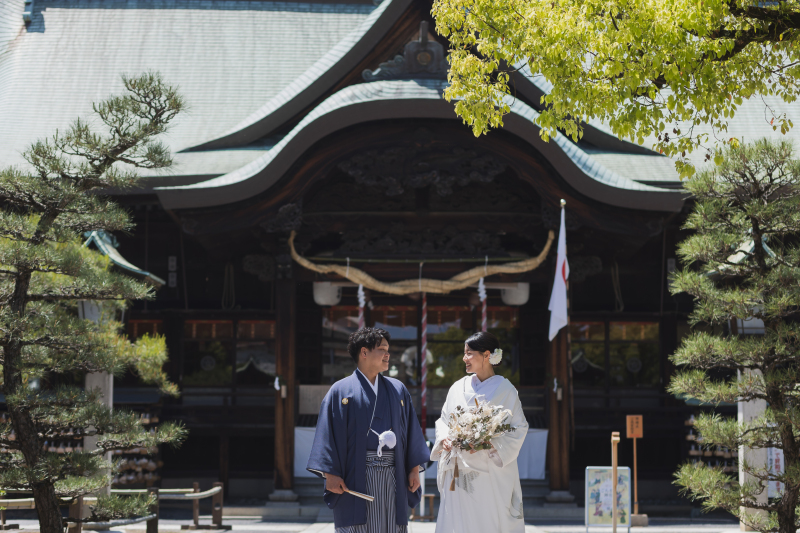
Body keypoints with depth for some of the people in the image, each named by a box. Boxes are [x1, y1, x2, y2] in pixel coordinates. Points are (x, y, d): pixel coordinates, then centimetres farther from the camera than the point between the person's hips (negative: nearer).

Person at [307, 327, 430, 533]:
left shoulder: (398, 390, 15)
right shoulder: (341, 391, 3)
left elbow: (411, 431, 15)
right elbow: (329, 434, -2)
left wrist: (414, 469, 7)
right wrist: (331, 474, -10)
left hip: (393, 475, 4)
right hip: (356, 476, -4)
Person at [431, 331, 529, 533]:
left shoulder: (504, 389, -3)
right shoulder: (458, 387, 11)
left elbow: (519, 428, -5)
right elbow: (443, 420, 16)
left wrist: (489, 443, -17)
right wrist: (444, 439, -5)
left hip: (491, 472, -4)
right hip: (459, 471, 4)